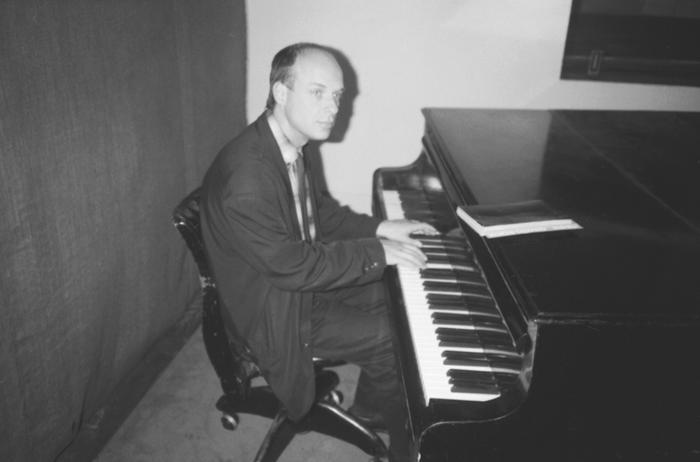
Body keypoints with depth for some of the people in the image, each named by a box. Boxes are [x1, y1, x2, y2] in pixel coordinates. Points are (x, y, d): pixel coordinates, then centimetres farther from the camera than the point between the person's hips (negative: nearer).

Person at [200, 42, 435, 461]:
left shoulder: (289, 145, -3)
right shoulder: (245, 175, -33)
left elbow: (318, 211, 12)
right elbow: (290, 265, -30)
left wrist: (377, 228, 0)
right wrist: (376, 251, -24)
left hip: (302, 278, 9)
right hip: (273, 312, -9)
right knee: (396, 338, -10)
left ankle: (372, 404, 31)